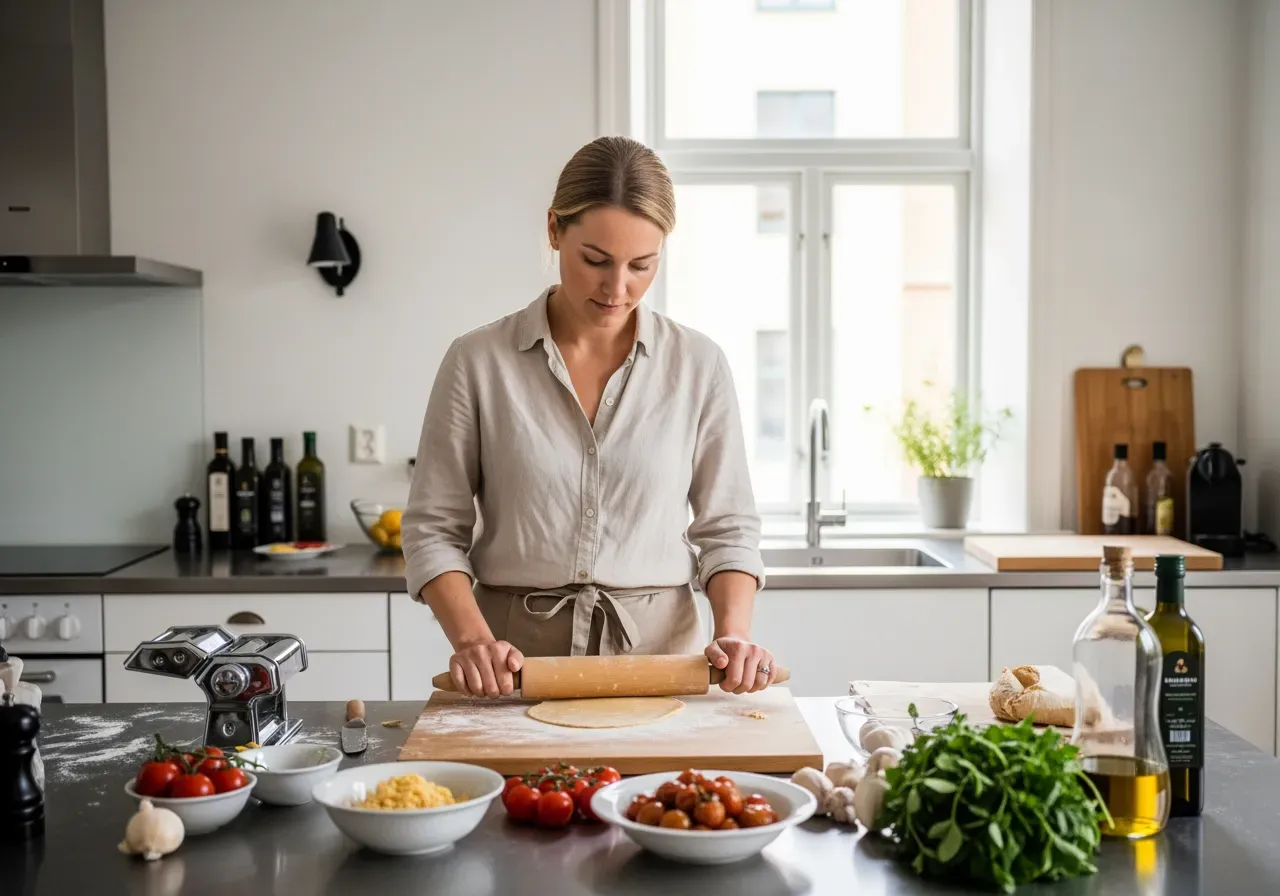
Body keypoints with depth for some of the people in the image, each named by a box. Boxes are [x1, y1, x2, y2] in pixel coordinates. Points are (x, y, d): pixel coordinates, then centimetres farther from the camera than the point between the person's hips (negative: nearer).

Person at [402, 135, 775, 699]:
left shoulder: (697, 364, 4)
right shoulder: (478, 361, 0)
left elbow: (727, 526, 8)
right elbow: (433, 528, 3)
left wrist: (733, 633, -8)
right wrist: (473, 639, -12)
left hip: (659, 652, 1)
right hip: (516, 664, 0)